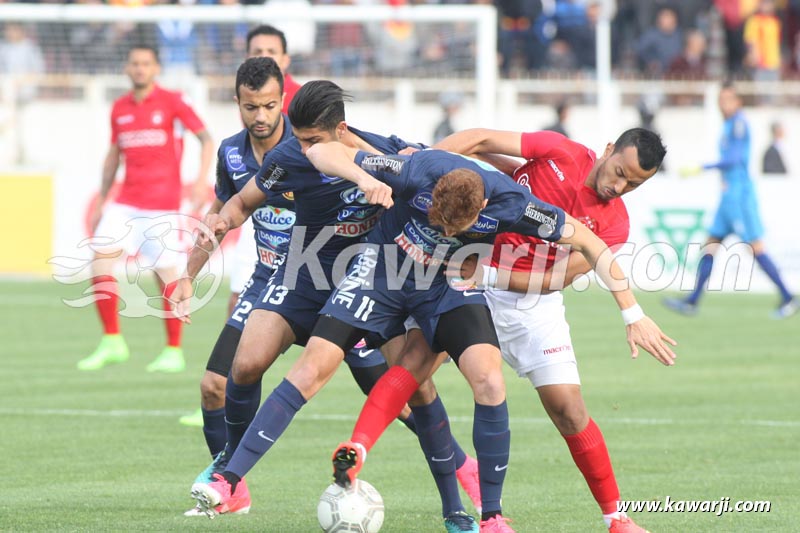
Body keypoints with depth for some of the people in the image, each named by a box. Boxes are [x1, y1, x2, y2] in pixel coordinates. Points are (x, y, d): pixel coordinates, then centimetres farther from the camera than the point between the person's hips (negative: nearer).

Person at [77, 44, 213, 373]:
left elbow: (206, 139, -5)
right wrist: (101, 202, 20)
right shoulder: (120, 108, 12)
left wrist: (201, 180, -18)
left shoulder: (171, 102, -3)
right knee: (100, 259, -11)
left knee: (166, 275, -2)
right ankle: (112, 342, -3)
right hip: (126, 203, 5)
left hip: (162, 203, -5)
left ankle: (174, 352, 10)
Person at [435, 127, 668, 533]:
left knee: (567, 407, -6)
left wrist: (488, 275, -26)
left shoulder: (614, 225, -8)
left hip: (533, 304, 0)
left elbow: (556, 279, -15)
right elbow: (482, 140, -8)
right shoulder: (559, 153, -9)